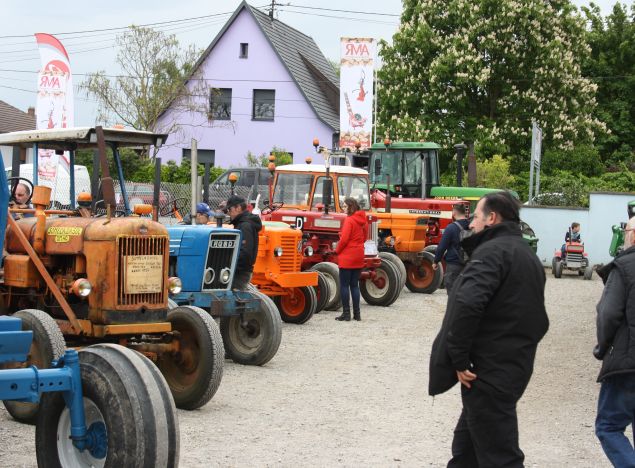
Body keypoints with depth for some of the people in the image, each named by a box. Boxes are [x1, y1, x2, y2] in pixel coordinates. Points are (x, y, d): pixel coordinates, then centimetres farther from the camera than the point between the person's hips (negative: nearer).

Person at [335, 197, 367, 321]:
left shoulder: (349, 220, -15)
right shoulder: (362, 220, 9)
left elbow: (344, 239, -19)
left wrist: (337, 250, -5)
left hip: (347, 257, -7)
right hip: (358, 256, 8)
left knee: (344, 285, 0)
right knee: (355, 285, 13)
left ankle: (346, 313, -1)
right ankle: (357, 313, 12)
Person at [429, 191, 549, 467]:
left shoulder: (492, 251, -15)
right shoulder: (528, 255, 17)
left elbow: (467, 305, -29)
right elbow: (537, 319, 23)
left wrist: (459, 359, -21)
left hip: (489, 371, -10)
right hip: (516, 366, 10)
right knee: (467, 441, 22)